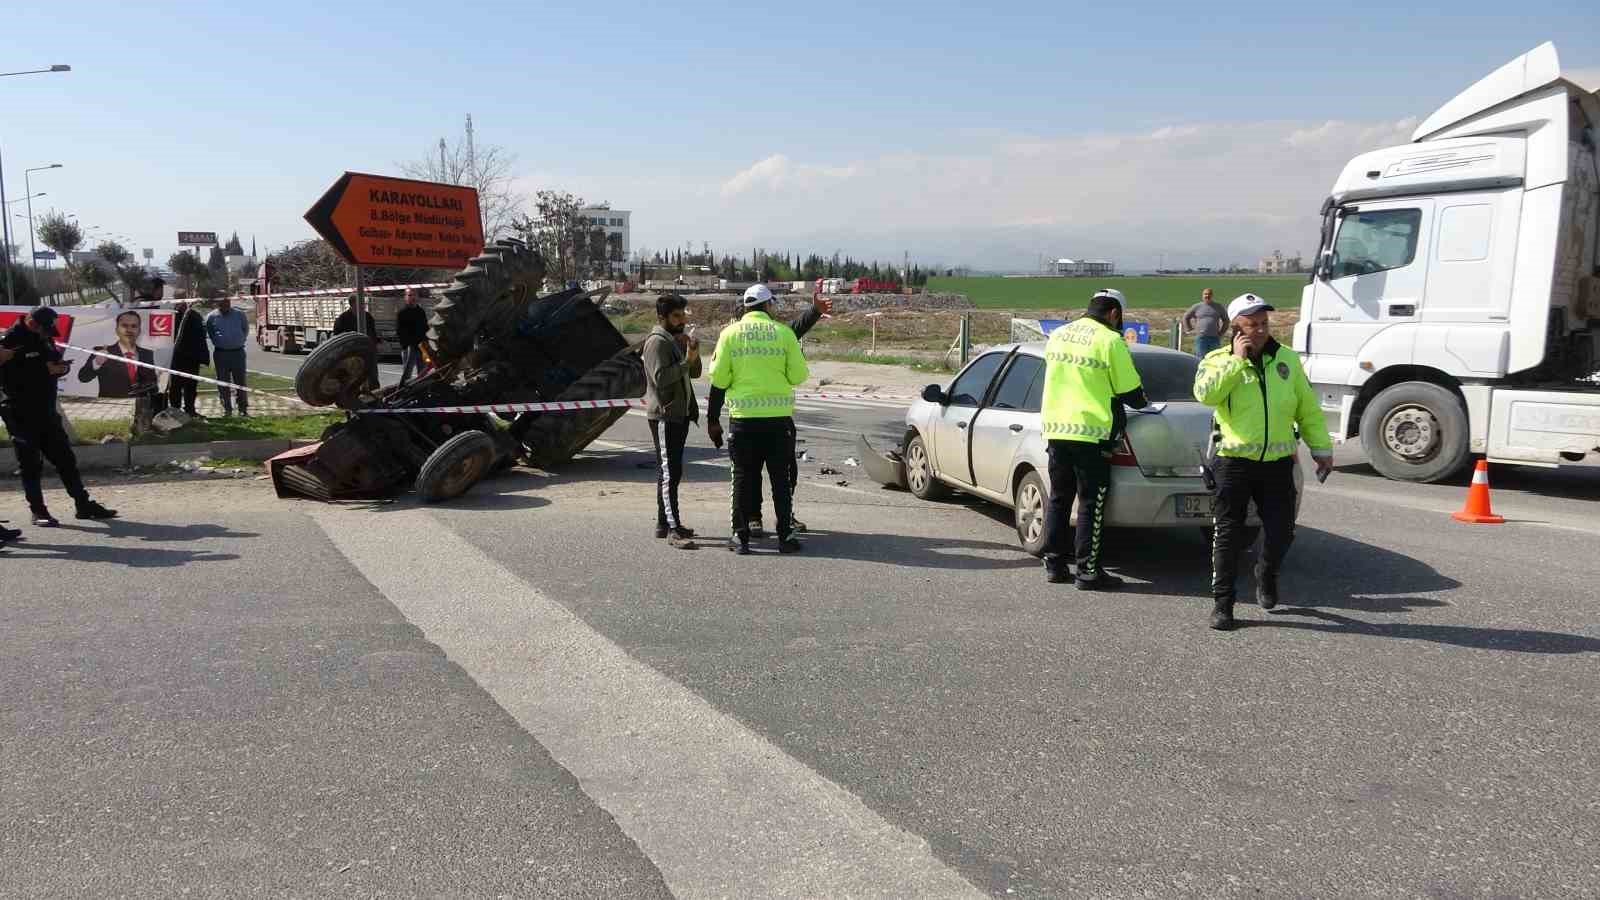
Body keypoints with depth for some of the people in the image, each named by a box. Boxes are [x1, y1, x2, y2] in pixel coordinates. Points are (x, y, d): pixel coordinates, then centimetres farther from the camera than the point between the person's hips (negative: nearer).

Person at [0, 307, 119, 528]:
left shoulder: (44, 339, 12)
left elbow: (57, 361, 22)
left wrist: (62, 367, -1)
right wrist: (45, 370, -30)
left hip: (46, 411, 7)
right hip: (21, 415, -7)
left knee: (65, 458, 10)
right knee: (31, 464, 0)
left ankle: (83, 504, 16)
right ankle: (38, 511, 9)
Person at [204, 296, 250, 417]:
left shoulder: (239, 315, 4)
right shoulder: (211, 316, 2)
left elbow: (246, 329, 18)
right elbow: (206, 332, 13)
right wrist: (216, 342, 10)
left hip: (237, 352, 0)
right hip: (220, 353, 0)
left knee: (240, 381, 1)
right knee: (223, 382, 3)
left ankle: (243, 408, 5)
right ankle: (226, 408, 10)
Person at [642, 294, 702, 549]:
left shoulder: (677, 338, 19)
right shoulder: (657, 341, -12)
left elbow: (694, 373, 16)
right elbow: (660, 378, -22)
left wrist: (692, 352, 0)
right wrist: (687, 360, -23)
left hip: (680, 414, 10)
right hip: (664, 416, -10)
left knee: (670, 471, 14)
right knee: (670, 473, -12)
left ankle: (664, 523, 23)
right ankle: (673, 530, -13)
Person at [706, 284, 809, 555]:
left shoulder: (730, 333, 1)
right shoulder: (783, 332, -1)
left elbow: (719, 379, 0)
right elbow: (799, 375, -3)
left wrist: (713, 419, 8)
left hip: (743, 416, 0)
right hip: (778, 417, 0)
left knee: (742, 477, 10)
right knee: (780, 478, 9)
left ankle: (741, 537, 12)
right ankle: (785, 537, 11)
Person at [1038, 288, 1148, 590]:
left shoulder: (1058, 335, 11)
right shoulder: (1110, 341, -9)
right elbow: (1131, 392, -5)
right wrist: (1142, 402, 16)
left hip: (1054, 427, 6)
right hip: (1090, 432, -6)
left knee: (1058, 498, 14)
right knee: (1091, 504, 1)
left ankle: (1054, 565, 17)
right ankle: (1087, 571, 4)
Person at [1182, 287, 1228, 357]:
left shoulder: (1218, 307, 10)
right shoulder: (1197, 307, 6)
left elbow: (1226, 320, 20)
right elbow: (1185, 317, 12)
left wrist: (1221, 332, 10)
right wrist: (1190, 330, 5)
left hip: (1215, 338, 2)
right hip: (1201, 337, -2)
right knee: (1201, 359, -5)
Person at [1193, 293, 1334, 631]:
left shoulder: (1287, 359, 8)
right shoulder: (1218, 360, -2)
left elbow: (1308, 409, 13)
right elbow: (1205, 394, -23)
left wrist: (1321, 448, 11)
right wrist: (1237, 360, -19)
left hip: (1277, 463, 3)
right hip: (1233, 461, -3)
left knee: (1281, 531, 4)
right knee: (1228, 534, -1)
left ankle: (1267, 576, 35)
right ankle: (1222, 602, 8)